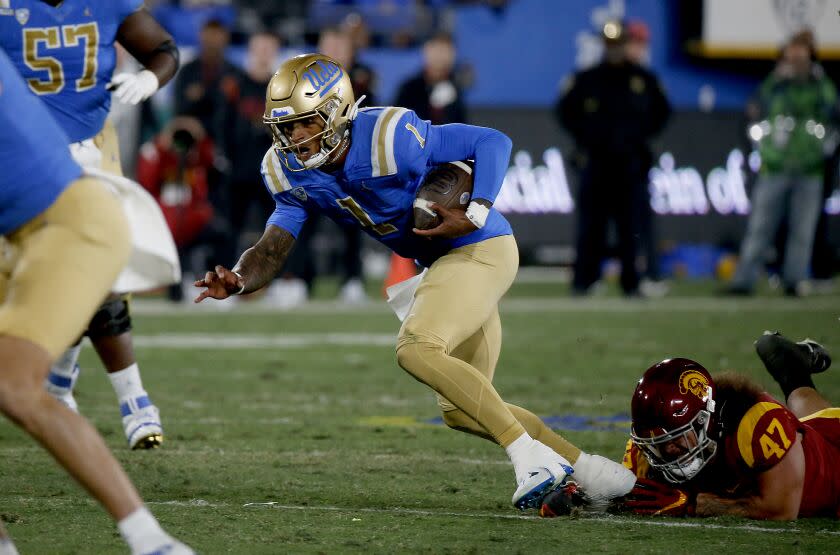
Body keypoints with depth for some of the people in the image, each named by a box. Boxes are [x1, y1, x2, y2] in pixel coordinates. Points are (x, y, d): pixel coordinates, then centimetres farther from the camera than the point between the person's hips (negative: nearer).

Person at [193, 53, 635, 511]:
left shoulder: (390, 138, -27)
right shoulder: (292, 173, -5)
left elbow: (493, 142, -19)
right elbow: (272, 251, -10)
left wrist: (475, 216, -28)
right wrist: (238, 280, -31)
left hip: (481, 249, -9)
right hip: (441, 262, 9)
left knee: (416, 349, -29)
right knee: (462, 410, 12)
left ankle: (530, 455, -24)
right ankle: (588, 469, 21)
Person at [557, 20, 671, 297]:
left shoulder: (644, 80, 8)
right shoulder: (586, 79, 5)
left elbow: (662, 111, 19)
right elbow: (564, 110, 13)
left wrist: (643, 135, 8)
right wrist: (583, 138, 5)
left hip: (631, 162, 1)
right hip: (596, 161, -1)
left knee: (632, 226, -1)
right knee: (590, 224, -2)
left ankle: (631, 283, 3)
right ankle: (583, 279, 2)